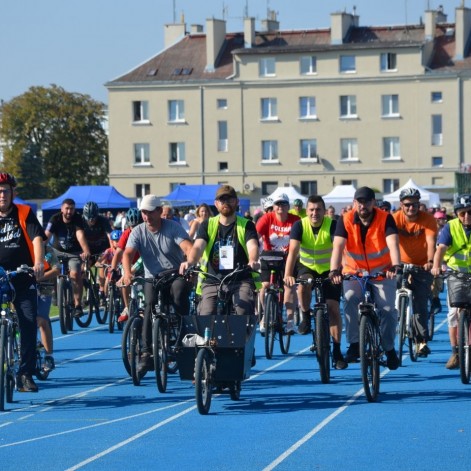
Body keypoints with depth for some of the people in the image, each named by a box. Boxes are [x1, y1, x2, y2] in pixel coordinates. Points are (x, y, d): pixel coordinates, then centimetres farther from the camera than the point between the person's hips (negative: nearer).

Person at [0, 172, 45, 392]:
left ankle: (26, 374, -2)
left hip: (23, 279, 0)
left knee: (29, 323, -8)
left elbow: (37, 238, -8)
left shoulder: (24, 214, 4)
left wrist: (38, 263, -25)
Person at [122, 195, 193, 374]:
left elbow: (188, 247, -21)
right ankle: (147, 354, -25)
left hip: (176, 274, -2)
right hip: (153, 278, 2)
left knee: (179, 289, -36)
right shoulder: (138, 232, 2)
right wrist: (127, 272, -35)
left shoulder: (173, 227, -5)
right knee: (150, 303, -27)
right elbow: (128, 253, -12)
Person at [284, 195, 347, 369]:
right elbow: (293, 251, -28)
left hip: (329, 270, -1)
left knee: (333, 307, -11)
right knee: (304, 285, -34)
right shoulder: (300, 226, -17)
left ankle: (337, 352, -3)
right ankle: (306, 317, -6)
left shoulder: (332, 225, -21)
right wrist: (288, 274, -43)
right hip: (307, 267, 1)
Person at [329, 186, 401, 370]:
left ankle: (389, 349, 10)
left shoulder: (385, 219, -14)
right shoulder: (345, 220, -12)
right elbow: (338, 246, -24)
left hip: (382, 273, 0)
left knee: (388, 309, -12)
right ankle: (354, 345, -16)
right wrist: (334, 270, -41)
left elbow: (393, 244, -28)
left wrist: (395, 266, -46)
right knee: (350, 300, -26)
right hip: (354, 272, 0)